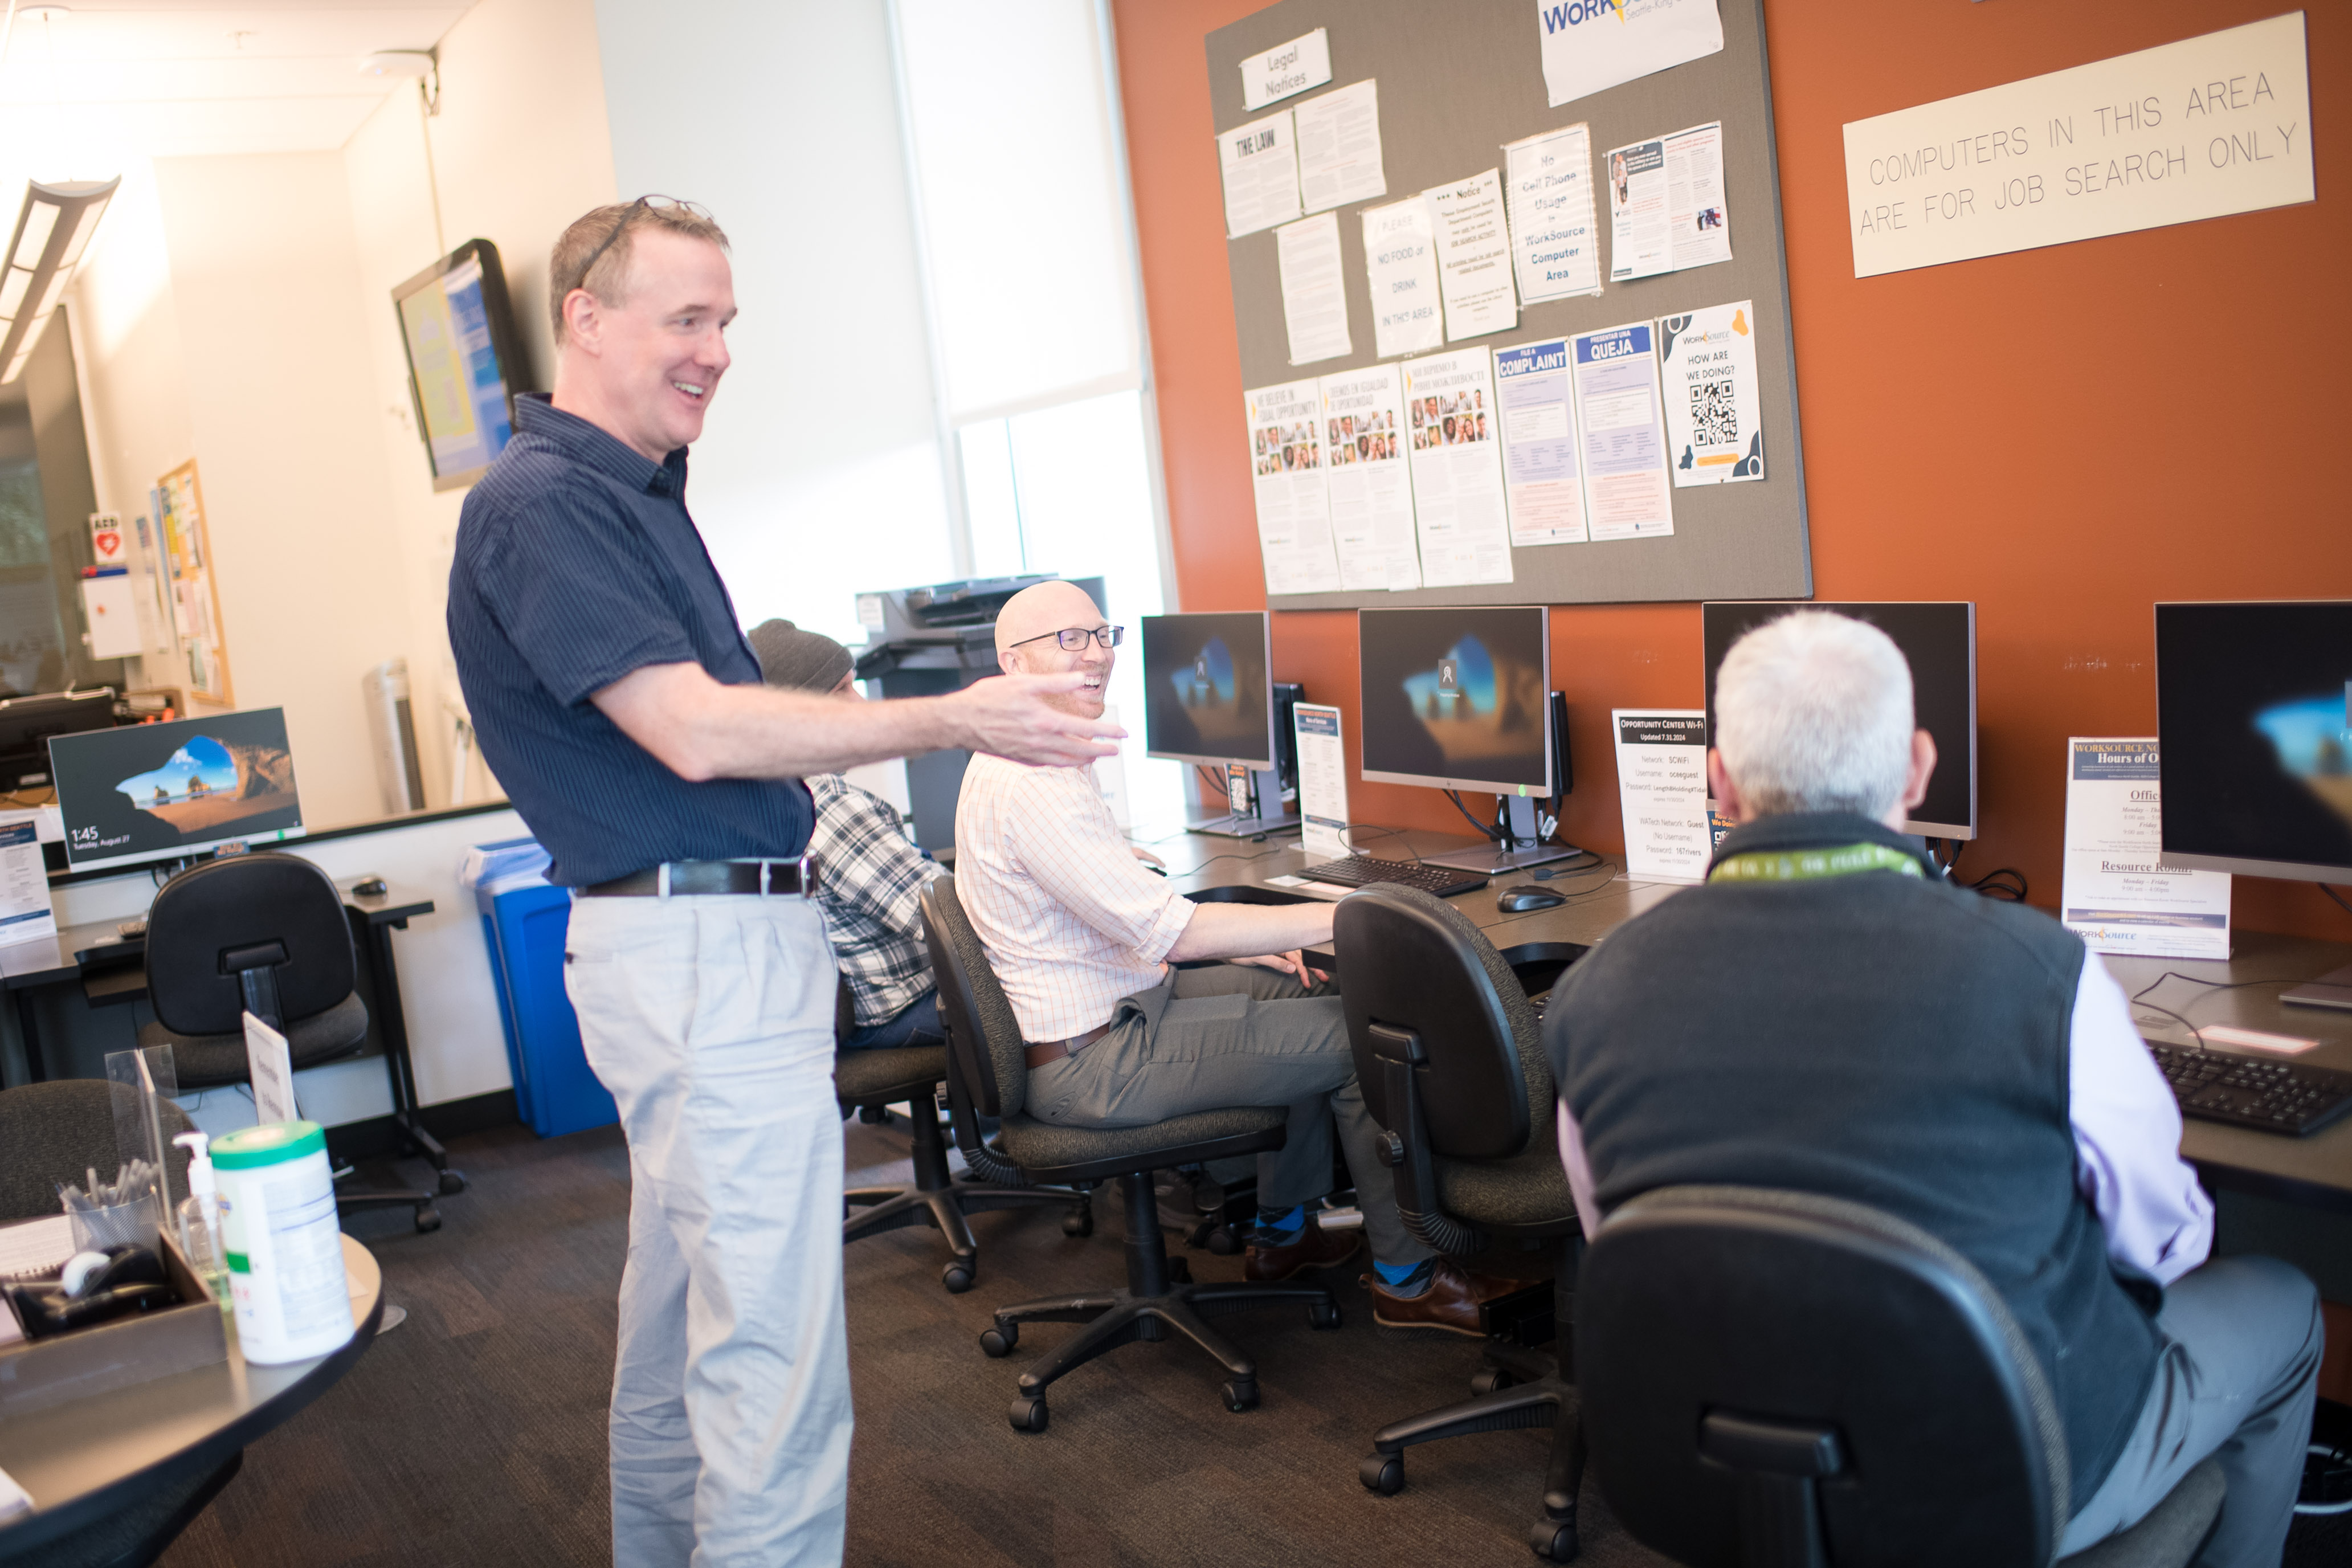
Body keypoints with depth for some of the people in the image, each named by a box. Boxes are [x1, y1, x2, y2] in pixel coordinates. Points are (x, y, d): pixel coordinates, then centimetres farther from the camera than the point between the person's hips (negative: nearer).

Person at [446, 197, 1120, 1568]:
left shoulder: (638, 489, 16)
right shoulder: (542, 503, -15)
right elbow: (697, 732, -23)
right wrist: (955, 722, -22)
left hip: (718, 942, 11)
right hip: (706, 952, -11)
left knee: (683, 1322, 21)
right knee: (776, 1354, -9)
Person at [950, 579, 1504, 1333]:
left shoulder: (1036, 764, 10)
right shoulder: (1029, 786, -25)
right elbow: (1171, 932, -27)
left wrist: (1240, 943, 11)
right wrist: (1343, 918, -23)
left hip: (1121, 1000, 11)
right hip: (1095, 1060, -11)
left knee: (1300, 993, 22)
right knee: (1361, 1039, -6)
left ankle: (1283, 1229, 31)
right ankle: (1405, 1278, 9)